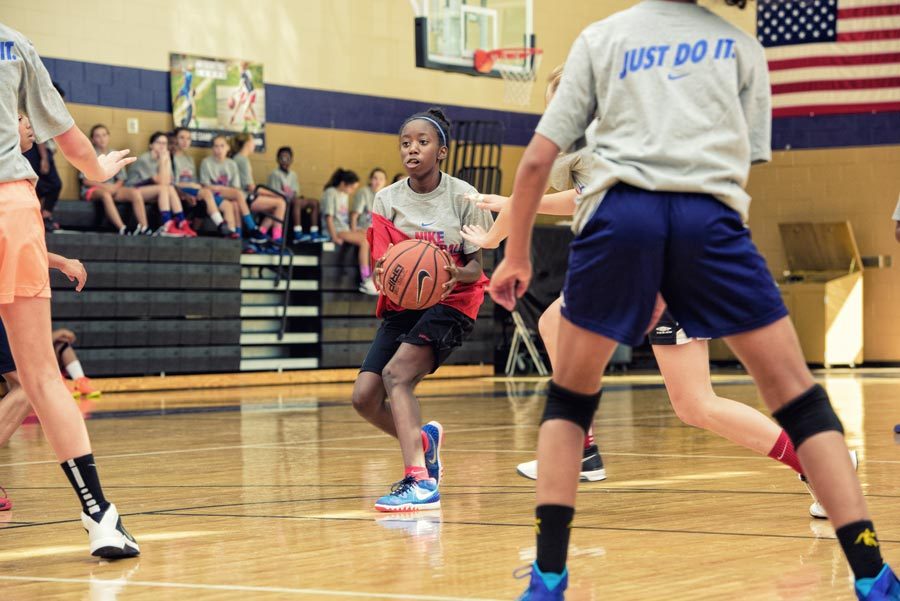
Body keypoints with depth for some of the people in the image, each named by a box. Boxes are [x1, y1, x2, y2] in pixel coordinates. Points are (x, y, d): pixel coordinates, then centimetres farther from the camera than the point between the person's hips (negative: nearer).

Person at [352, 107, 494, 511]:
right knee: (364, 397, -8)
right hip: (402, 304, 5)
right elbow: (381, 266, -4)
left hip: (450, 301, -5)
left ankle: (421, 480, -30)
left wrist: (457, 275, -29)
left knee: (396, 373, -28)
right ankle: (423, 440, 23)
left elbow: (475, 268, -6)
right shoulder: (387, 199, -1)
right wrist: (385, 275, -28)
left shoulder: (463, 197, -9)